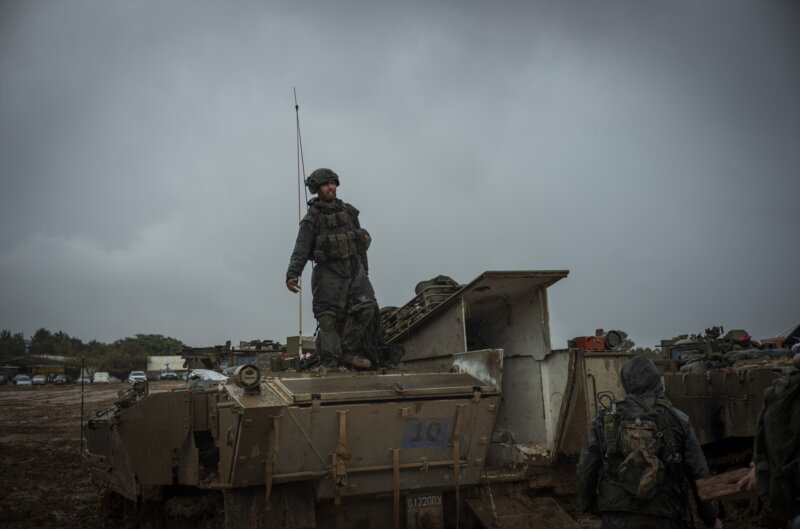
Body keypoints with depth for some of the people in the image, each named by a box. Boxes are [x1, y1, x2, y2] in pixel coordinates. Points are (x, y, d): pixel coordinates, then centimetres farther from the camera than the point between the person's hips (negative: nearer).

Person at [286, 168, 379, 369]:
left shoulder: (349, 211, 16)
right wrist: (292, 274, -24)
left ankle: (348, 351, 1)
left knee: (366, 307, -10)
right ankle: (329, 363, -3)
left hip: (354, 269, 5)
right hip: (329, 272, -4)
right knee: (329, 319, -7)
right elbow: (301, 249, -10)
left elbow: (361, 244, 21)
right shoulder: (312, 218, 0)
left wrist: (364, 271, 20)